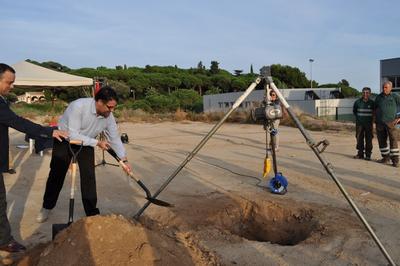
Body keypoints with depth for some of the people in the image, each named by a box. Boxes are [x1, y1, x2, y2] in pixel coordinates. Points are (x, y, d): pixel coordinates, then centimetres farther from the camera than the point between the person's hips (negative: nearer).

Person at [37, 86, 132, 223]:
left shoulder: (108, 116, -19)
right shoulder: (79, 106, -35)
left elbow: (115, 139, -8)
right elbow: (73, 135, -35)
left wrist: (124, 160, -14)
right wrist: (97, 142, -32)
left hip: (86, 143, 3)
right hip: (65, 140, -3)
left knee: (89, 177, -4)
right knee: (57, 175, 7)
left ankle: (92, 213, 9)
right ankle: (47, 207, 29)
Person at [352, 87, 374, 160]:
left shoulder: (372, 103, -2)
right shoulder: (357, 102, -1)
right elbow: (354, 110, 17)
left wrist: (370, 118, 10)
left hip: (368, 124, -1)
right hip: (359, 123, 1)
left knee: (368, 139, 0)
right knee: (359, 138, 4)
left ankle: (368, 155, 7)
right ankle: (360, 153, 14)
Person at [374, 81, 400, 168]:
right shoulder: (378, 97, 10)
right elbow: (375, 108, 24)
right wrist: (376, 118, 12)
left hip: (390, 122, -3)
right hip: (379, 123, 4)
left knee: (393, 141, -8)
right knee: (382, 141, 7)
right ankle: (386, 157, 21)